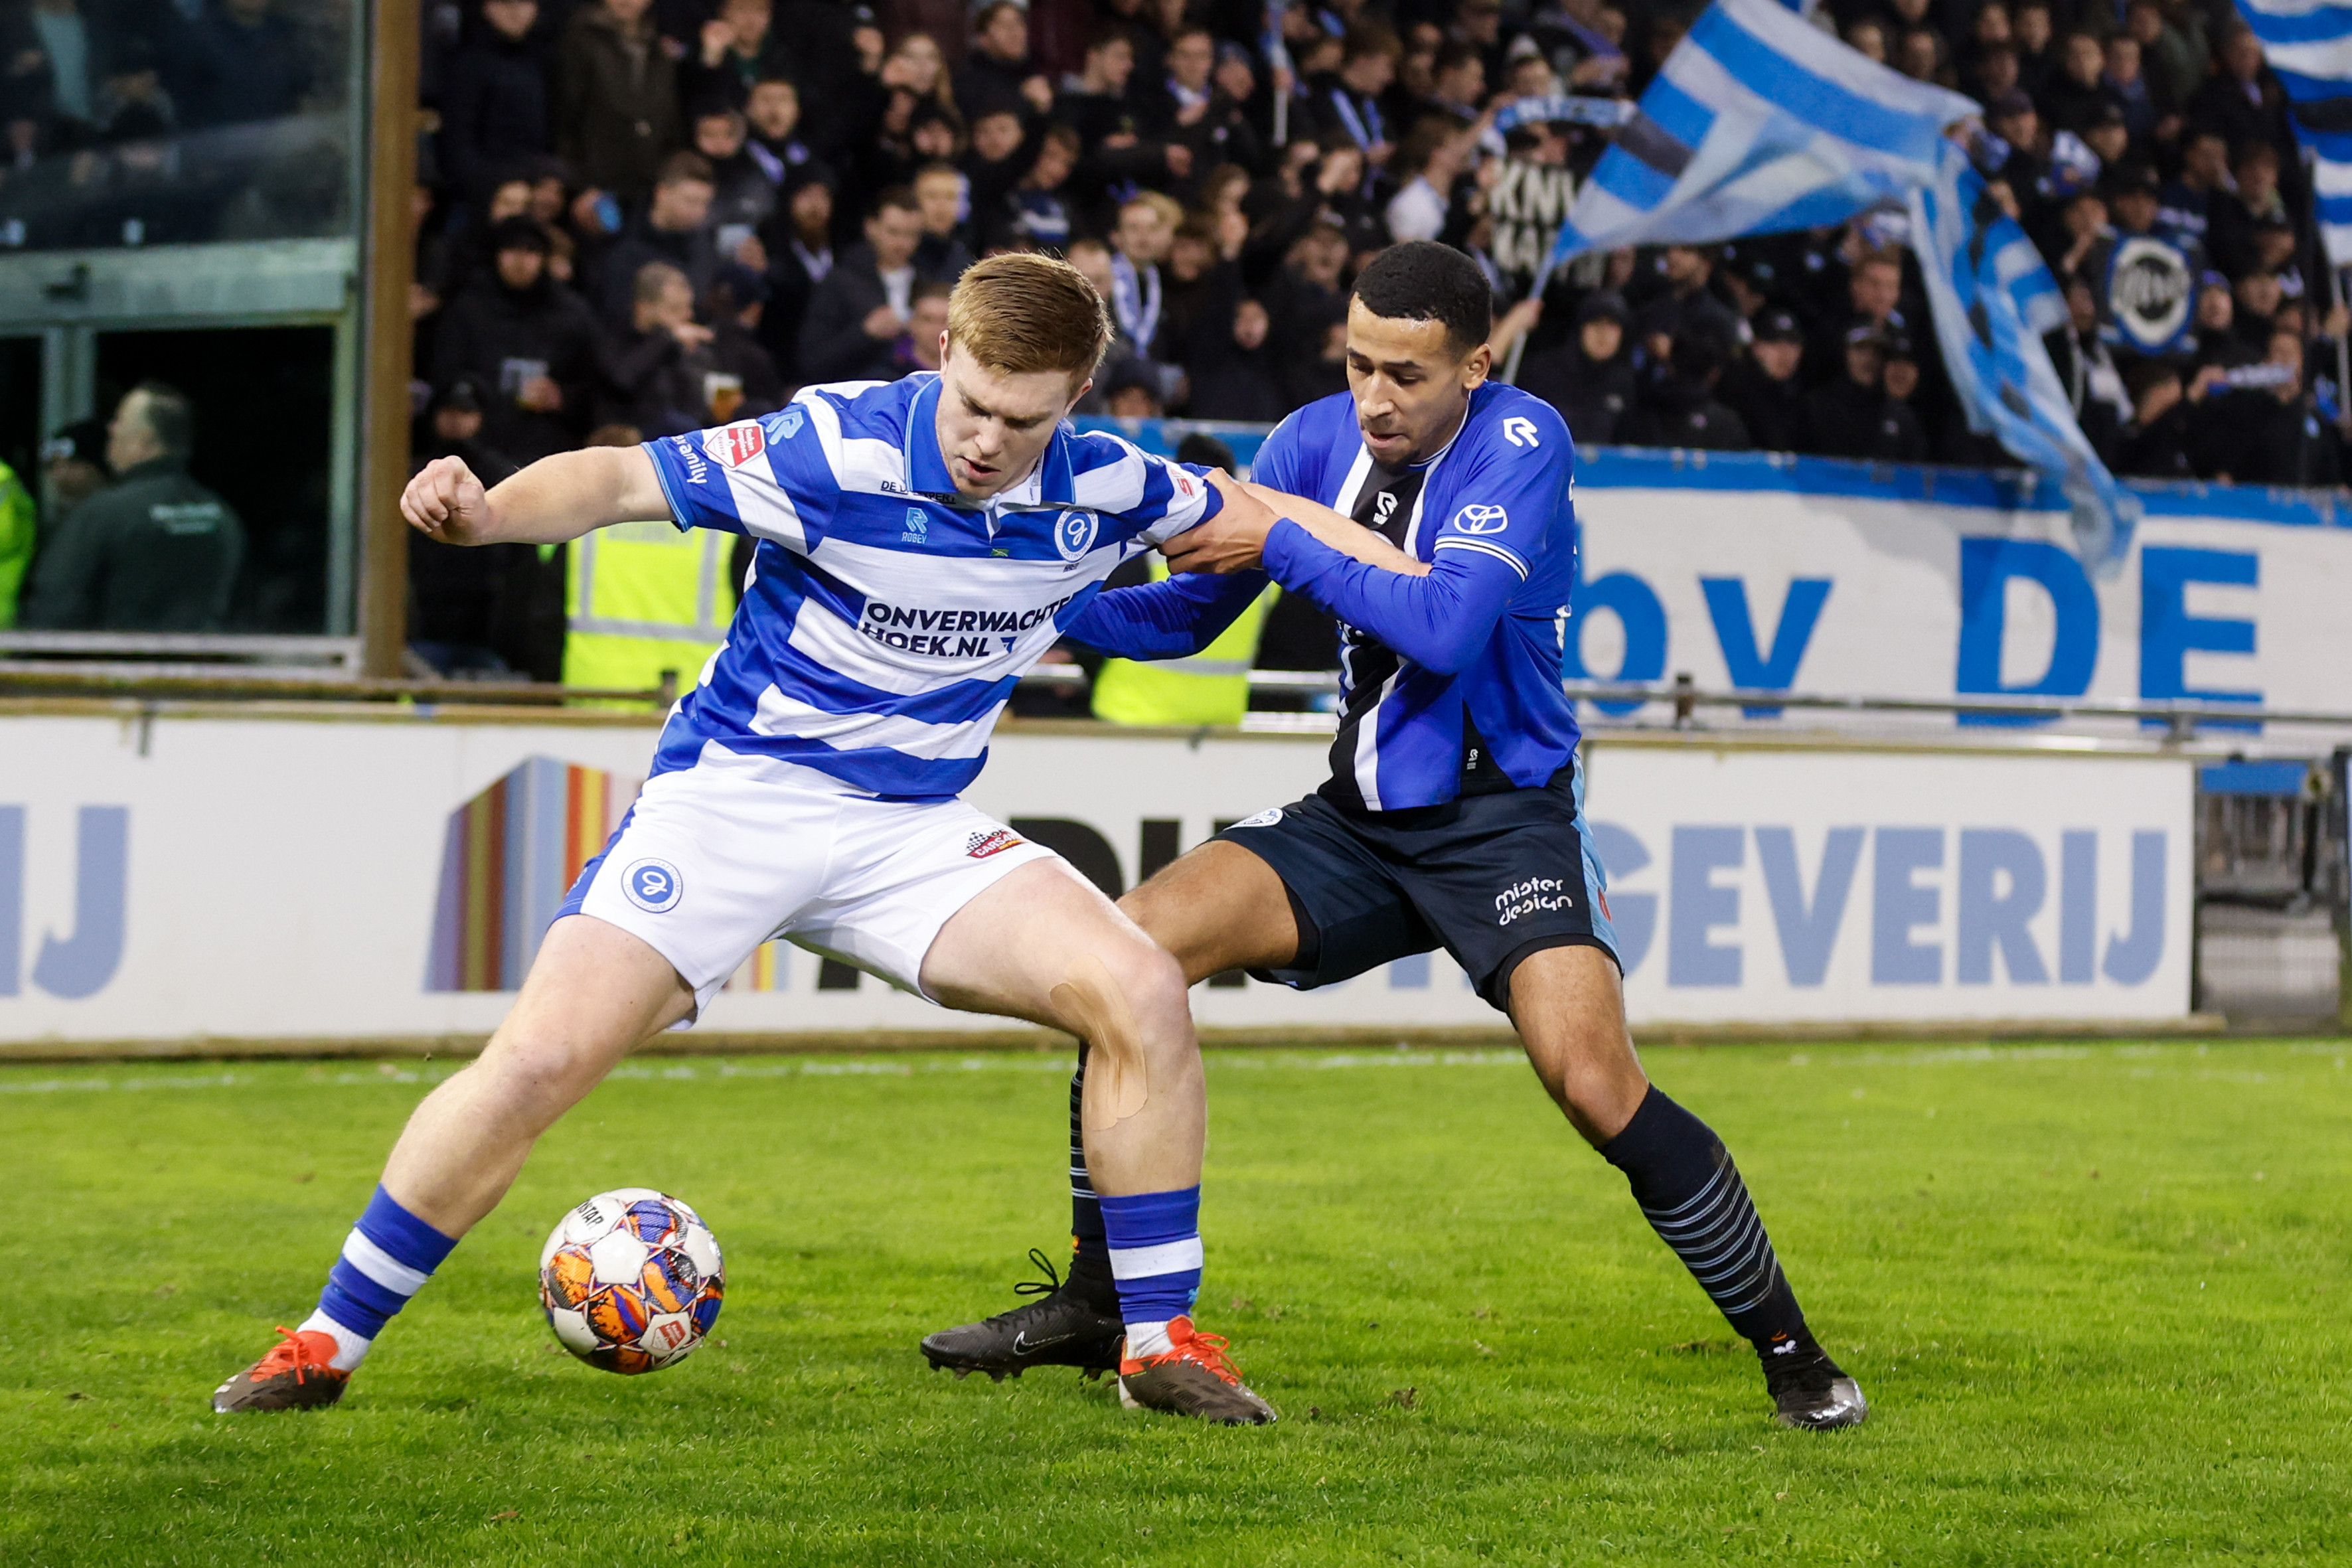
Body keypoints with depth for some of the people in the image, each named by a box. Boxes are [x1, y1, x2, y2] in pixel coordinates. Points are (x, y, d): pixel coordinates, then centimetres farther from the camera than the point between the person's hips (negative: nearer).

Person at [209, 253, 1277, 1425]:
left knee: (1143, 994, -17)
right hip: (735, 791, -3)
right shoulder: (839, 448, -20)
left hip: (915, 824, 4)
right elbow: (627, 480, -21)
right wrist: (483, 514, -37)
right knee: (540, 1058, -17)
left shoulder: (1102, 489, -7)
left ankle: (1159, 1341, -2)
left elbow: (1227, 511, 17)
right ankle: (328, 1342, -1)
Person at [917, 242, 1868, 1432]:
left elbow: (1447, 626, -28)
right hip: (1359, 824, 6)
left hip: (1501, 820, -5)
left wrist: (1282, 540, -22)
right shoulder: (1320, 439, 1)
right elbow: (1184, 615, 9)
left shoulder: (1521, 442, -14)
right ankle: (1094, 1308, 1)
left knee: (1596, 1083, -25)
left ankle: (1791, 1355, -6)